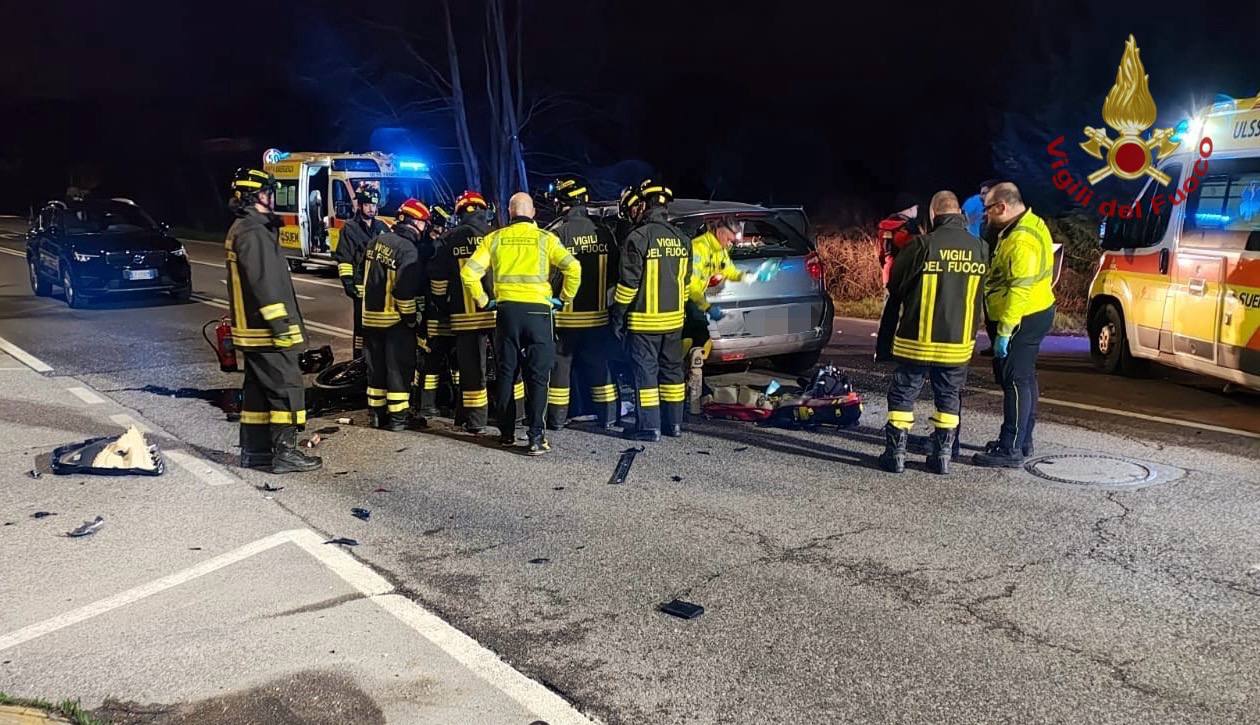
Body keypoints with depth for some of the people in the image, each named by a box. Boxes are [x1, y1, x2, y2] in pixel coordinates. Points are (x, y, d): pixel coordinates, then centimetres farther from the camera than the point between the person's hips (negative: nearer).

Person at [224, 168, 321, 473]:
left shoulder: (242, 229, 17)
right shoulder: (254, 233, -17)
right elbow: (265, 285, -23)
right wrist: (282, 326, -22)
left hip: (251, 330, 11)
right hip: (266, 330, -11)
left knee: (258, 388, 14)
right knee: (287, 388, -5)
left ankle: (253, 451, 20)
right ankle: (285, 452, -2)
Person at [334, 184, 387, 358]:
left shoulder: (382, 227, 13)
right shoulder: (350, 228, -1)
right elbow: (343, 259, -6)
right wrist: (348, 282, -13)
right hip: (361, 286, -5)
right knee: (362, 325, -2)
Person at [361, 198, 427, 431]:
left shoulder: (377, 242, 6)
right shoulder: (408, 250, -18)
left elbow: (365, 277, 14)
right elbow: (405, 290, -23)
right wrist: (411, 318, -12)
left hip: (371, 316, 7)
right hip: (395, 319, -7)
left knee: (376, 367, 15)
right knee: (399, 368, 1)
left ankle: (377, 413, 22)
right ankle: (397, 417, 2)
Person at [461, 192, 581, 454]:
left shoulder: (494, 238, 7)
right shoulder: (545, 238, 2)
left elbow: (469, 272, 1)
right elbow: (572, 267, -10)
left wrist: (482, 301, 12)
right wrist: (565, 298, 4)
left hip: (507, 310, 2)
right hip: (538, 310, -2)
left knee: (506, 373, 13)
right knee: (537, 376, 2)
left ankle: (507, 432, 19)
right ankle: (535, 436, -3)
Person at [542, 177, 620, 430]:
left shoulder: (558, 233, -14)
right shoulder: (603, 233, 2)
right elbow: (614, 274, 7)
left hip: (565, 315, -4)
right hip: (597, 314, 4)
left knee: (560, 365, 7)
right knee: (598, 365, 13)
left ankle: (557, 418, 12)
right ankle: (607, 416, 17)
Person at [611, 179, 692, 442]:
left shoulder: (638, 238, -14)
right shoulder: (681, 239, 8)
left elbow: (628, 283, -15)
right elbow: (685, 282, 14)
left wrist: (617, 316, -7)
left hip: (644, 320, -6)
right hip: (673, 319, 7)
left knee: (645, 372, 1)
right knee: (671, 370, 14)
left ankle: (649, 427, 4)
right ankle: (674, 423, 21)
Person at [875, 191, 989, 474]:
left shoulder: (923, 245, -13)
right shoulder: (979, 248, -1)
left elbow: (896, 288, -3)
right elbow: (980, 295, 10)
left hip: (918, 340, -3)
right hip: (959, 342, 4)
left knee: (903, 395, 8)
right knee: (949, 398, 15)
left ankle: (896, 453, 10)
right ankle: (943, 455, 18)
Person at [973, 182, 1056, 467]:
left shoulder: (1022, 240, -23)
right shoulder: (1030, 225, 12)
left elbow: (1019, 290, -27)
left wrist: (1004, 330, -26)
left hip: (1023, 320, -11)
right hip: (1032, 315, 11)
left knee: (1015, 380, -7)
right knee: (1024, 379, 18)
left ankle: (1011, 449, -3)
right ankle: (1022, 441, 29)